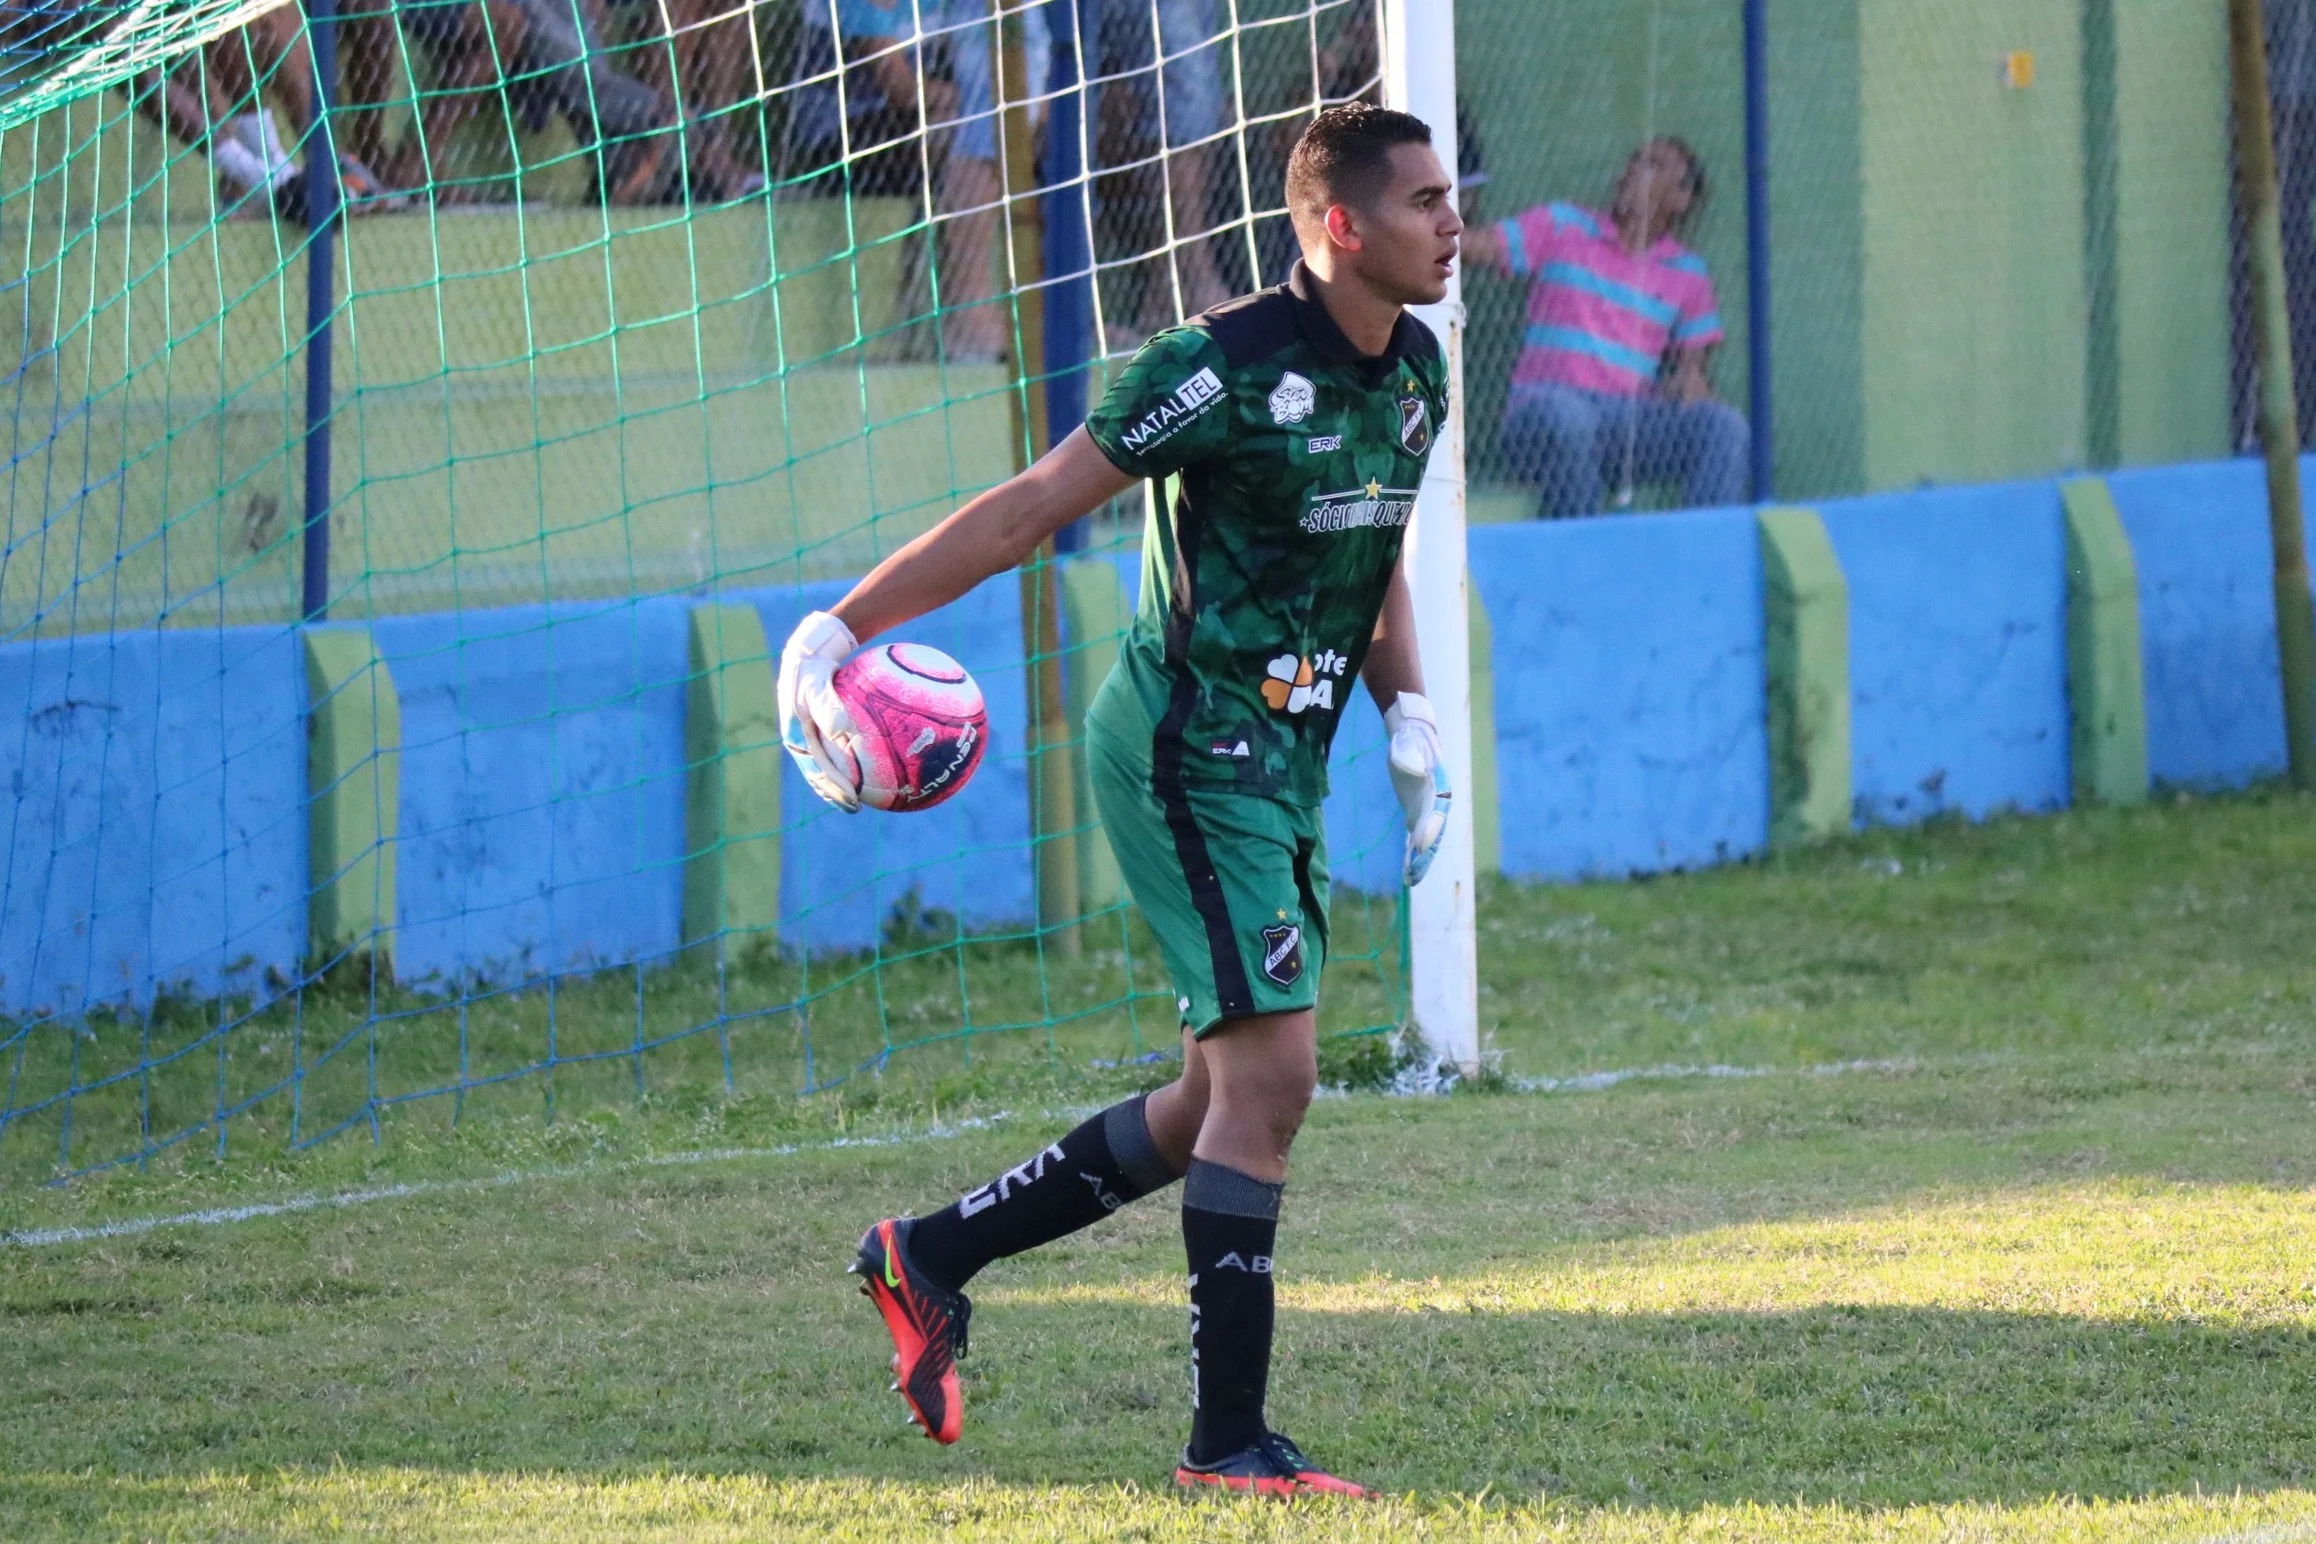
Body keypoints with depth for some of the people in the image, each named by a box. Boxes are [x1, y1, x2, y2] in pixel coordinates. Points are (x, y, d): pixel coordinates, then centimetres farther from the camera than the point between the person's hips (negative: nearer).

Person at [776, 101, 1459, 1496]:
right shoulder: (1230, 365, -18)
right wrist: (843, 625, -15)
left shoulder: (1416, 373, 8)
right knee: (1270, 1071, -14)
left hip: (1281, 766, 9)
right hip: (1189, 744, -9)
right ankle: (1229, 1436, -9)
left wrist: (1411, 719, 10)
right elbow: (1035, 508, -14)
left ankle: (931, 1257, 26)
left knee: (1223, 1103, 12)